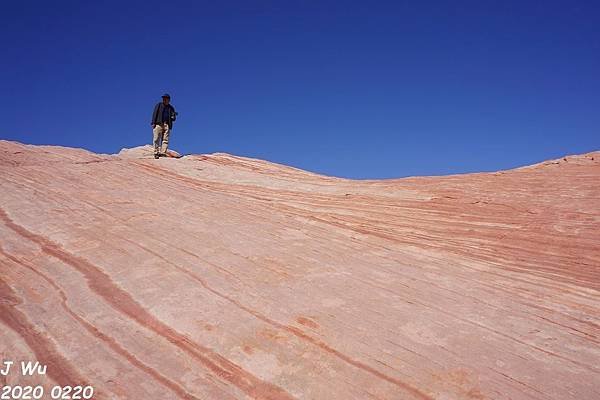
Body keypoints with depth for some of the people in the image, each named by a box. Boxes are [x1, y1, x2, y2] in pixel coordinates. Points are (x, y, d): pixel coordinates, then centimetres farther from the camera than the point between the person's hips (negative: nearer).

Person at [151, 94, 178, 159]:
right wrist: (153, 123, -6)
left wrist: (173, 116, -5)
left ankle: (163, 152, -10)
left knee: (165, 140, -7)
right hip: (158, 124, -2)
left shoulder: (171, 108, 20)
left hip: (167, 125, 2)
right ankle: (156, 152, -8)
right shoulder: (159, 105, 15)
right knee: (156, 139, -9)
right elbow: (155, 114, 6)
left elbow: (173, 119, 19)